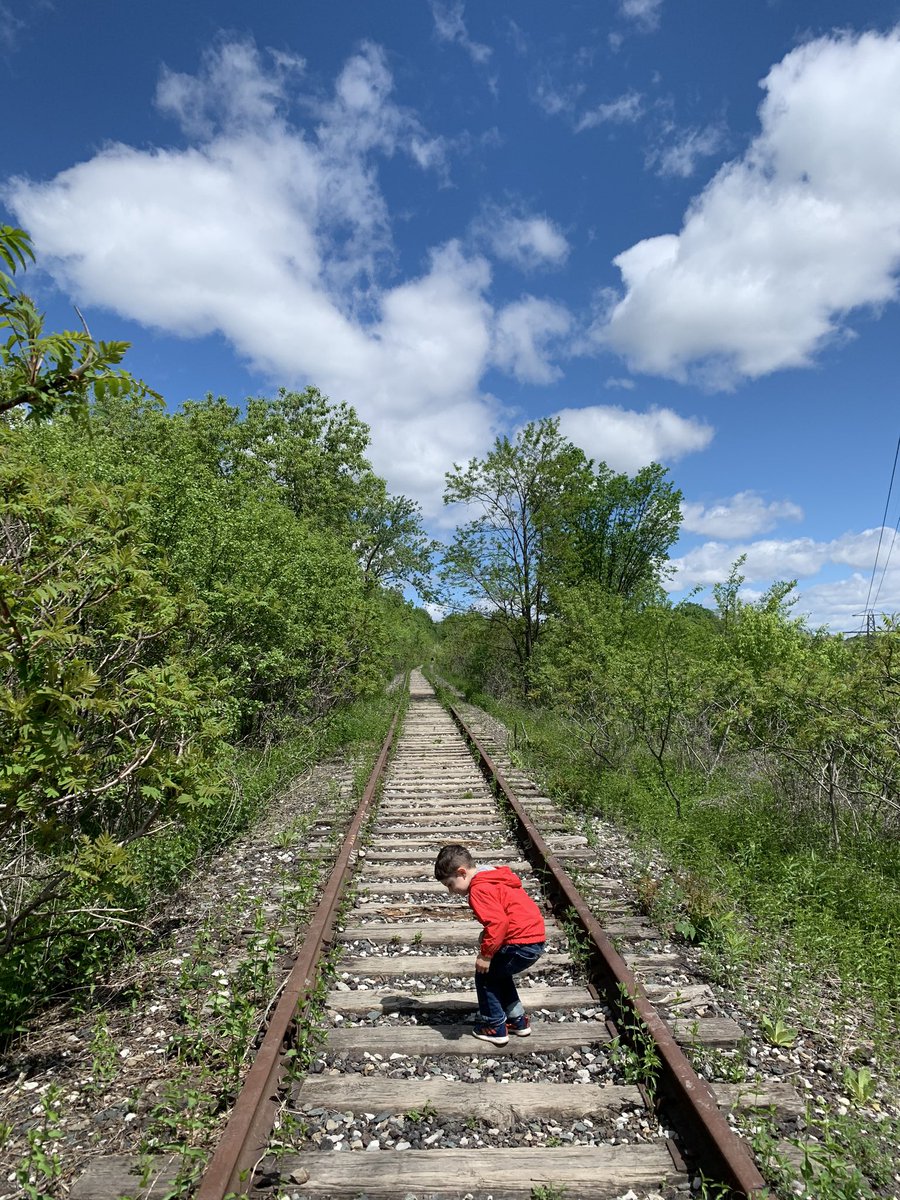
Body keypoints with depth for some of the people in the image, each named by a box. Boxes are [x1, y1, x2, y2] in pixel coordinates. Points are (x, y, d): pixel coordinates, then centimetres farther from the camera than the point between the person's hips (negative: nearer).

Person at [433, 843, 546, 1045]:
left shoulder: (478, 890, -15)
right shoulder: (493, 878, 15)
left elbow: (498, 921, -25)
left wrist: (486, 954, -16)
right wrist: (489, 936, 16)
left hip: (522, 943, -10)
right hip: (536, 938, 10)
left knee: (484, 975, 10)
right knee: (498, 973, 27)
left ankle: (495, 1028, 19)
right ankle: (518, 1021, 33)